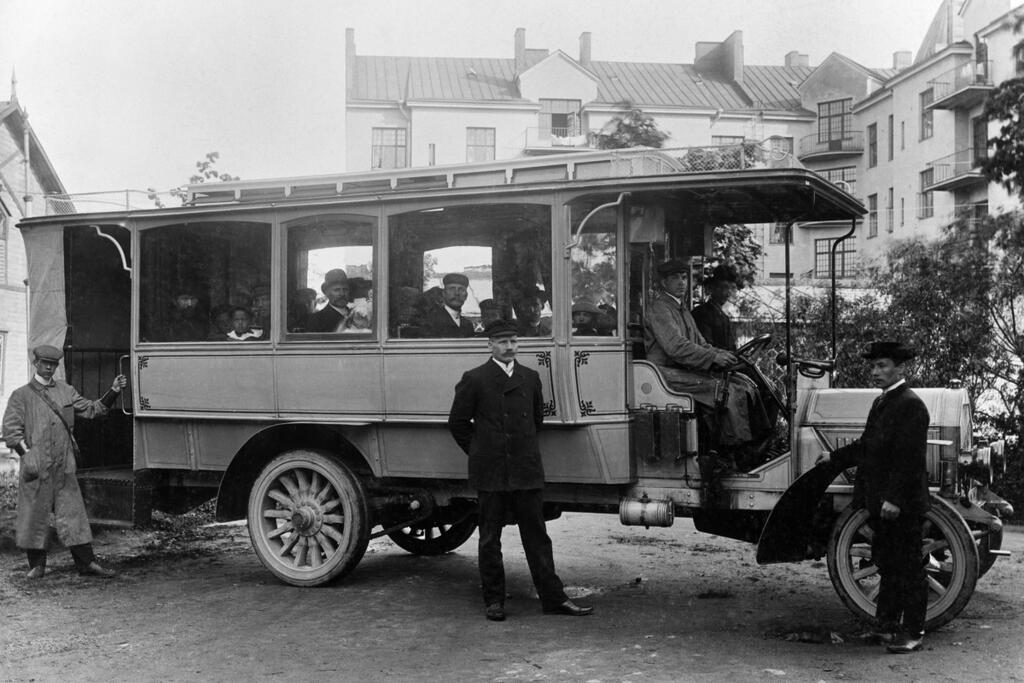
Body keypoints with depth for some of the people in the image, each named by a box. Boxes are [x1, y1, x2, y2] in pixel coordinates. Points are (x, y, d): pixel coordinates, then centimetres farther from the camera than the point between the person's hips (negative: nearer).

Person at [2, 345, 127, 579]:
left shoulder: (66, 391, 15)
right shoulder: (21, 395, 4)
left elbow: (92, 410, 12)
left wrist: (113, 392, -1)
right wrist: (26, 453, -13)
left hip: (64, 465, 3)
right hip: (36, 465, -3)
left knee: (72, 511, 2)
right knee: (34, 513, 3)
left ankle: (86, 562, 4)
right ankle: (36, 564, 16)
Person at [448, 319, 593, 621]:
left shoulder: (530, 378, 10)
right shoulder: (474, 379, -1)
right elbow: (458, 422, 4)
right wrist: (480, 452, 6)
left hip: (527, 471, 3)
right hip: (490, 473, -3)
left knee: (537, 536, 6)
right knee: (490, 539, 6)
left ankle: (553, 598, 10)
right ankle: (493, 600, 17)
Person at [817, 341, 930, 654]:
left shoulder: (910, 405, -16)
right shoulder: (881, 403, 15)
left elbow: (908, 458, -23)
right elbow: (866, 446, 23)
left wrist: (894, 498, -26)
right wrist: (835, 458, 28)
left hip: (902, 505, -9)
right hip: (880, 502, 9)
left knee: (908, 567, 0)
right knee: (886, 564, 17)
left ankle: (912, 632, 9)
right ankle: (887, 623, 28)